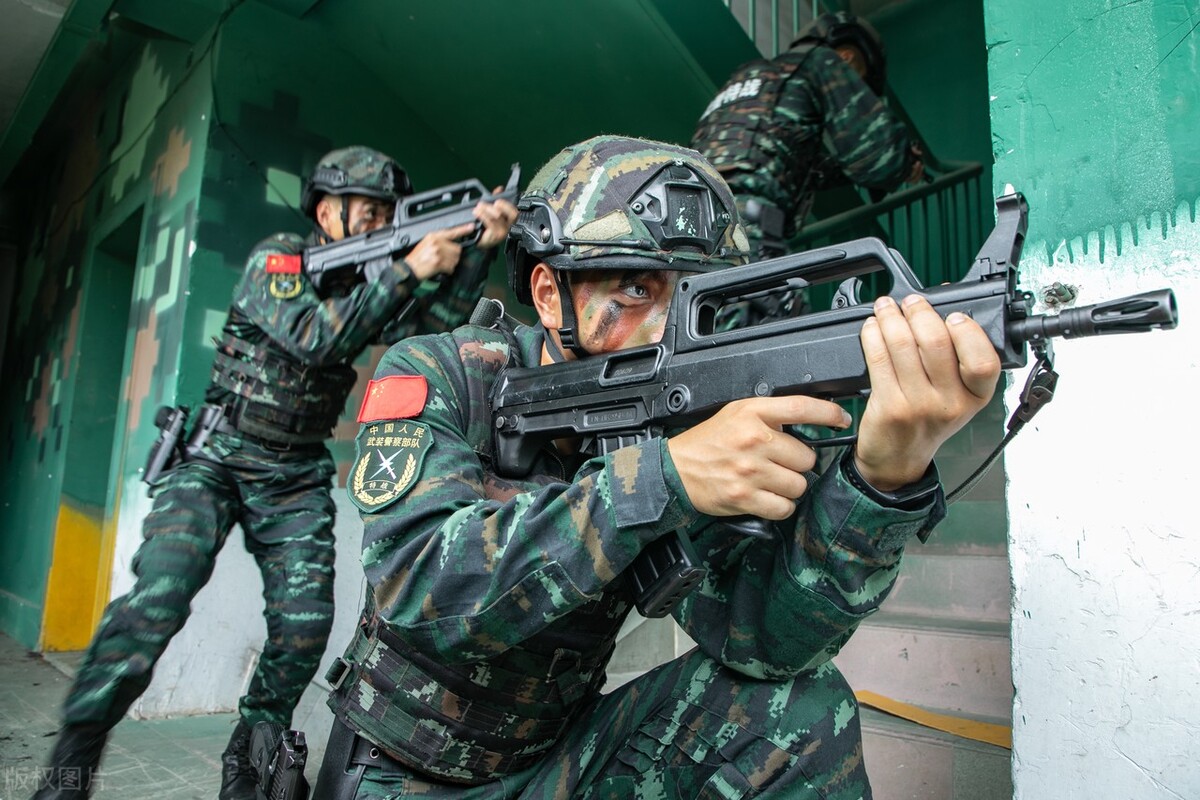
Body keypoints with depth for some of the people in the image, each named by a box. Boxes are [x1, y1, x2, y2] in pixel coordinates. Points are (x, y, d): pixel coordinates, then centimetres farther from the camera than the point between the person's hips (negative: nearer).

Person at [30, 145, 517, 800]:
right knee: (157, 597, -20)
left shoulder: (369, 280, 9)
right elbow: (313, 337, -24)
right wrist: (405, 270, -23)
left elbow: (434, 323, -5)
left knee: (306, 625, -6)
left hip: (297, 481, 4)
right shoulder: (277, 258, -7)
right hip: (219, 459, -4)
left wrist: (477, 249, -16)